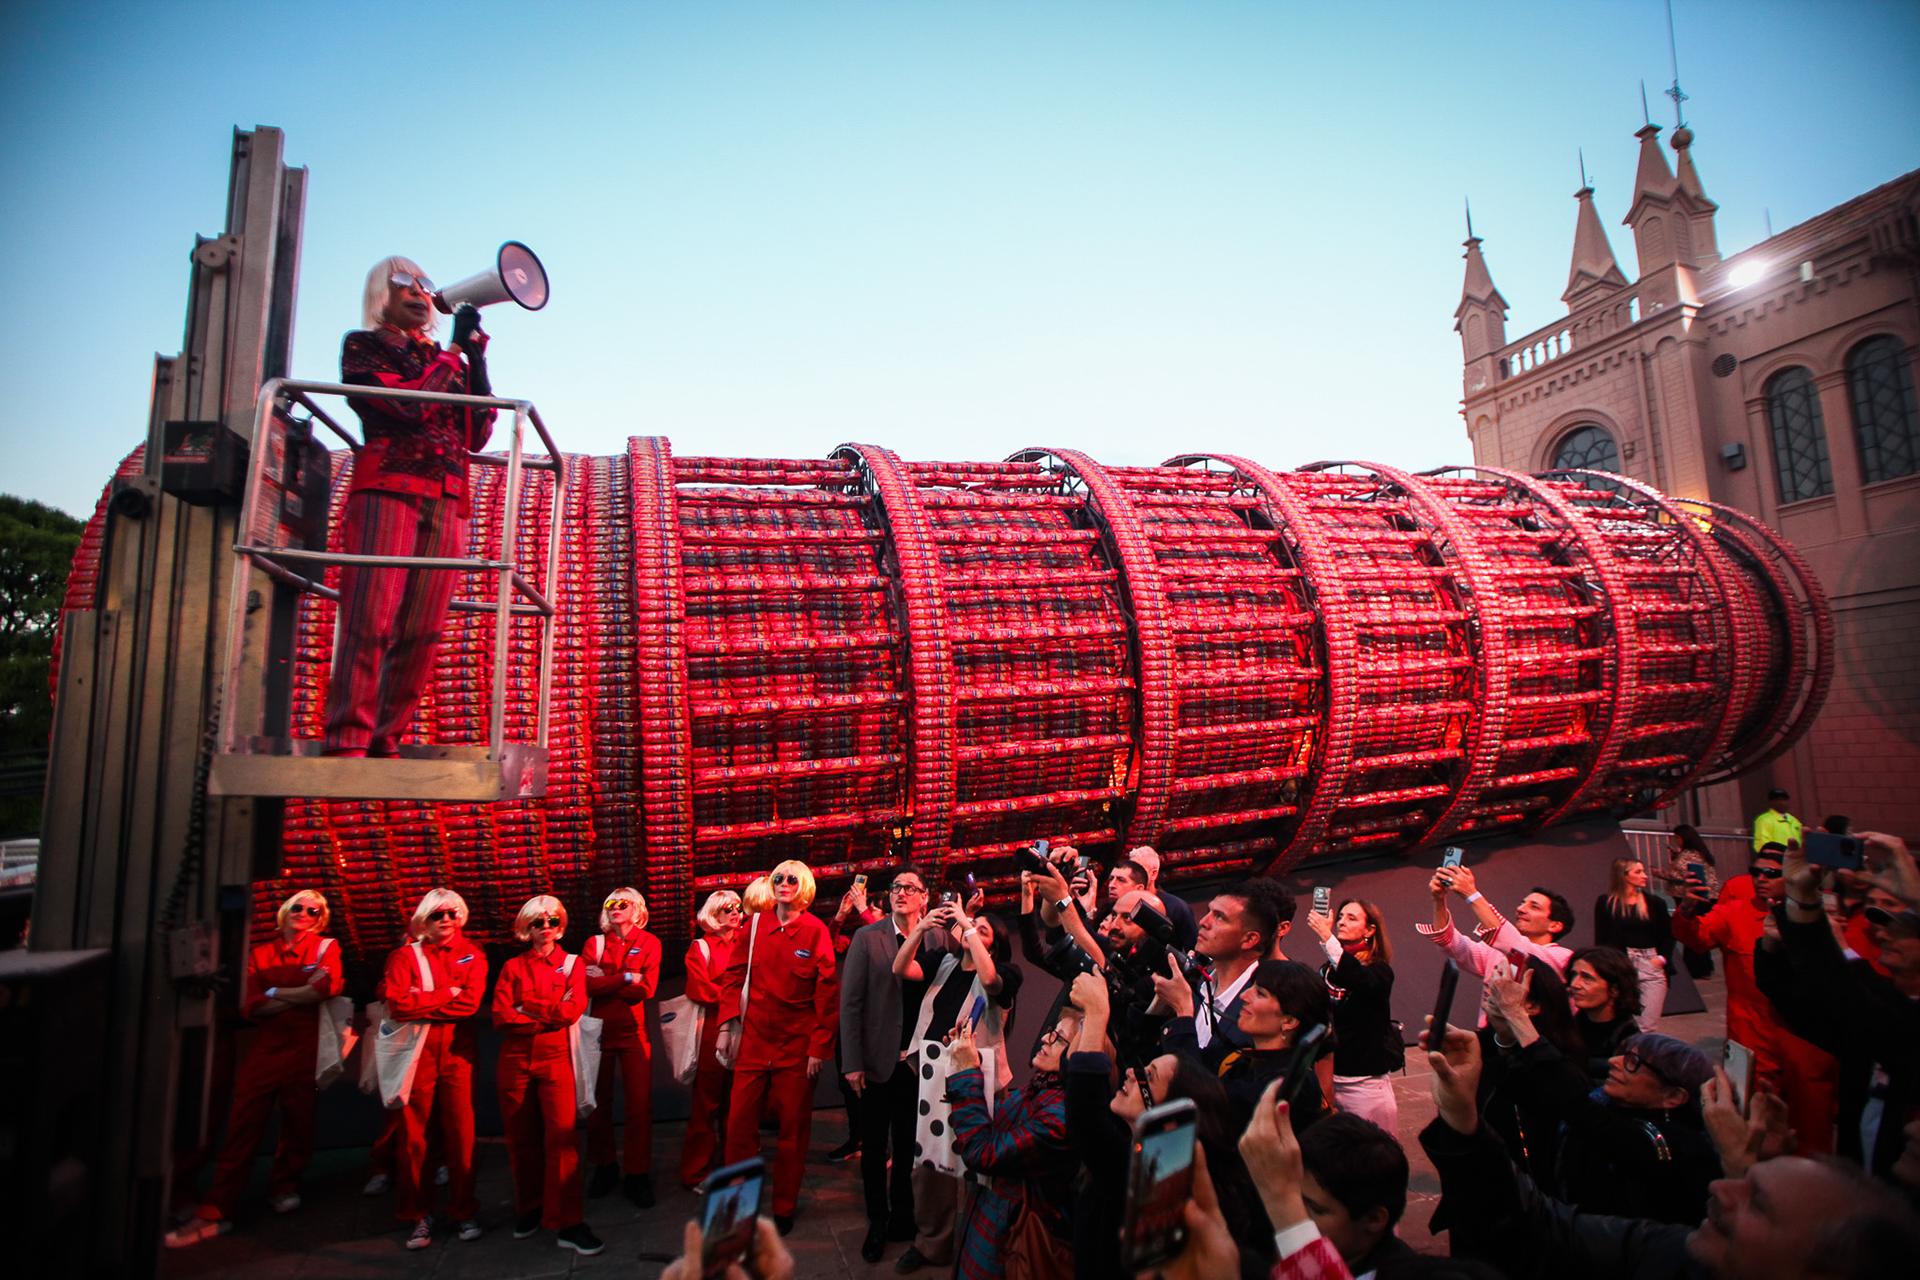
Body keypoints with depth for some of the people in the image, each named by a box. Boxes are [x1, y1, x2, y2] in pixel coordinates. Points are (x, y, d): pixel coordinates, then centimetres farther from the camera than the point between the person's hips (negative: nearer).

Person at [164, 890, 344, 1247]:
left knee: (298, 1124, 7)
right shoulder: (260, 954, 9)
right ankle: (215, 1212, 8)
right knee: (241, 1127, -2)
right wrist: (302, 994, -9)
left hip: (304, 1051, -1)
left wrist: (274, 993, -6)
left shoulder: (325, 947, 3)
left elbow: (327, 987, -14)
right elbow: (250, 1008, 0)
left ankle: (283, 1188, 29)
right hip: (264, 1050, 1)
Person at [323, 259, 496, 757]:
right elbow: (408, 406, -6)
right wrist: (456, 352, 2)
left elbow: (475, 437, 14)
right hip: (386, 490, -4)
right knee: (371, 619, -13)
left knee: (422, 632, -4)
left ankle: (386, 743, -1)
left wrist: (477, 361, 9)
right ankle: (347, 743, -12)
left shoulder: (446, 361, 26)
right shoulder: (362, 346, 12)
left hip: (446, 502, 4)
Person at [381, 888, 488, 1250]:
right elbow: (396, 1003, -8)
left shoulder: (473, 956, 8)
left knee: (460, 1132, 2)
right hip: (416, 1053, 0)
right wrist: (447, 994, -9)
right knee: (413, 1134, 2)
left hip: (458, 1052, 0)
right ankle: (419, 1215, 18)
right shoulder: (405, 955, 6)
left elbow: (470, 1002, -7)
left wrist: (422, 1002, -9)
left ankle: (464, 1211, 15)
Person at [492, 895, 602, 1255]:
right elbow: (501, 1015, -2)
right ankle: (529, 1208, 29)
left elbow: (573, 1009, -6)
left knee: (562, 1136, -10)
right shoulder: (513, 967, 11)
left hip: (556, 1057, -2)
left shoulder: (573, 964, 7)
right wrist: (549, 1015, -8)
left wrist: (528, 1008, -8)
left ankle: (566, 1223, -5)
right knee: (522, 1138, 9)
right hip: (516, 1058, 2)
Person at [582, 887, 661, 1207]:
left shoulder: (649, 943, 2)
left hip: (634, 1031, -1)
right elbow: (589, 985, -8)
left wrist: (606, 980, -9)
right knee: (598, 1102, 7)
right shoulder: (594, 943, 7)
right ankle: (604, 1168, 27)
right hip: (599, 1029, 2)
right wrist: (627, 978, -12)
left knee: (640, 1103, -4)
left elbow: (647, 989, -9)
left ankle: (636, 1175, 9)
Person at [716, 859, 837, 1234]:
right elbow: (733, 976, 7)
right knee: (740, 1123, 3)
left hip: (796, 1044, -2)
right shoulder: (755, 925, 2)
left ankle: (784, 1208, 25)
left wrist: (820, 1046, -7)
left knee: (793, 1129, 8)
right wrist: (726, 1027, -1)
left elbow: (827, 992, -5)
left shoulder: (815, 930, -5)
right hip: (753, 1040, 2)